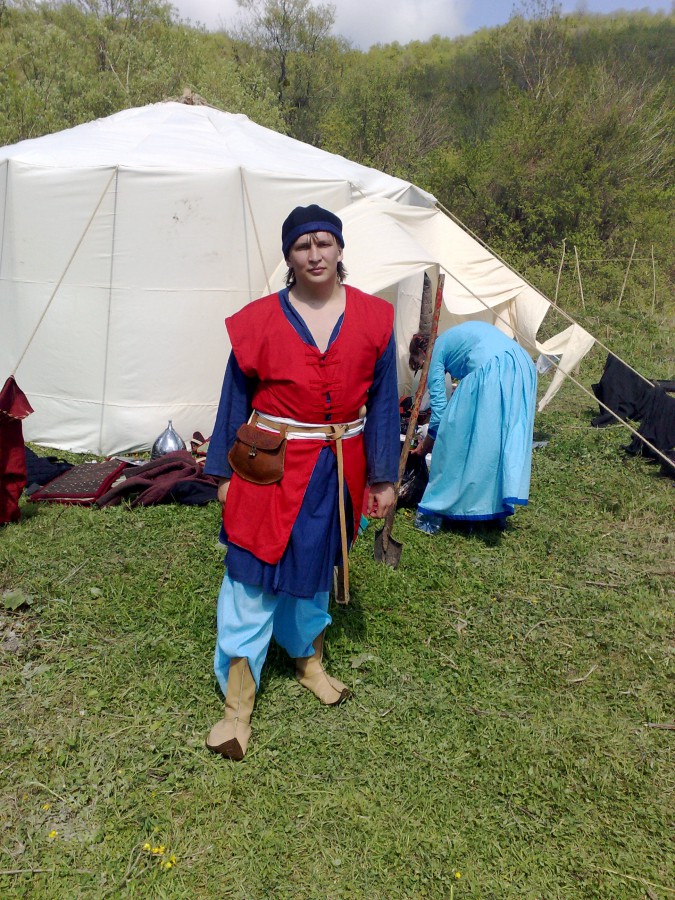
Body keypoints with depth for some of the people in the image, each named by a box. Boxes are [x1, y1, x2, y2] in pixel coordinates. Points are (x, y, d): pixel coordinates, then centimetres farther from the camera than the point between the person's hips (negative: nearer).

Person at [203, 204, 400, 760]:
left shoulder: (373, 318, 0)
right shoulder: (259, 320, -4)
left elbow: (383, 402, 3)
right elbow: (234, 401, 2)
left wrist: (383, 477, 1)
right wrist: (224, 473, 2)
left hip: (336, 469, 2)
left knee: (314, 567, 19)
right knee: (252, 576, 0)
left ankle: (309, 659, 43)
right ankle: (238, 704, 13)